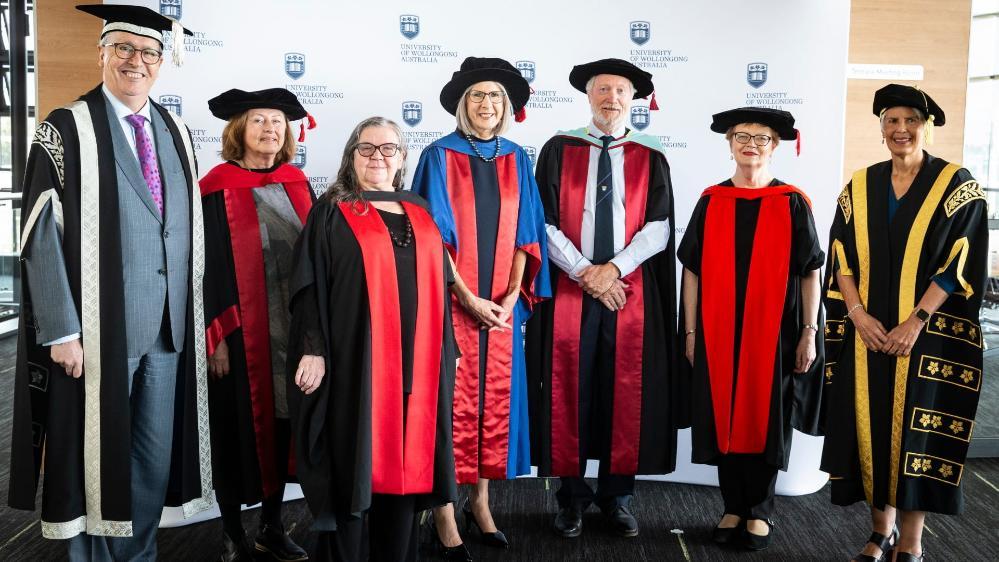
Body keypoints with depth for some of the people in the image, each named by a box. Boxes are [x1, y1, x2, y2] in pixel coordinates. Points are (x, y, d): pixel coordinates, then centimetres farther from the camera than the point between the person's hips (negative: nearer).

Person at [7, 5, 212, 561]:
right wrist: (61, 329, -15)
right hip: (97, 329, -4)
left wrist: (194, 315, 8)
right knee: (95, 457, 7)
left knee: (155, 459, 12)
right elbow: (42, 233, -9)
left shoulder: (177, 133, 11)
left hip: (168, 328, 5)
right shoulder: (67, 128, -4)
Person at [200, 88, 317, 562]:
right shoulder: (217, 188, -5)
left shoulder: (297, 185, 9)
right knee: (238, 426, 6)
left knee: (282, 420, 11)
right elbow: (208, 266, -8)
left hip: (293, 325, 5)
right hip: (241, 328, -4)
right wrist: (216, 336, -13)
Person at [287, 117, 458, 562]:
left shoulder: (421, 216, 14)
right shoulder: (332, 213, 2)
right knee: (356, 464, 1)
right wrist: (314, 349, -16)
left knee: (405, 462, 9)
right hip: (356, 362, -4)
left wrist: (449, 350, 12)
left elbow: (438, 288, 16)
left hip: (415, 364, 4)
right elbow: (309, 287, -6)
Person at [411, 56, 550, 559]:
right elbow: (433, 236, -8)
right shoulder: (440, 156, -3)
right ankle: (445, 512, 10)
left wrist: (511, 295, -6)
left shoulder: (516, 160, 9)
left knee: (495, 397, 9)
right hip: (451, 302, -4)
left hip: (501, 306, 4)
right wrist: (468, 298, -14)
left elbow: (524, 233, 7)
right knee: (452, 400, -1)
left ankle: (481, 501, 23)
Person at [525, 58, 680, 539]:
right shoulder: (559, 150, 4)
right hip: (568, 288, -1)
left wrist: (613, 268, -12)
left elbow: (659, 227, 0)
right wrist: (585, 273, -10)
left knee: (626, 393, 5)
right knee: (569, 391, 2)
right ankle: (572, 495, 15)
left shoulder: (651, 158, 8)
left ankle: (618, 495, 18)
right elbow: (545, 223, -2)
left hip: (632, 291, 1)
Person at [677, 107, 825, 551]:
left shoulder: (792, 203, 0)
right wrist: (691, 331, 1)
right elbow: (693, 270, 4)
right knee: (723, 418, 6)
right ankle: (734, 508, 21)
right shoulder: (711, 201, 4)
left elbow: (810, 273, -1)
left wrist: (809, 332, -6)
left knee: (765, 418, 6)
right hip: (718, 331, 2)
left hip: (774, 331, -1)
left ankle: (760, 511, 21)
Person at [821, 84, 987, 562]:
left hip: (930, 336, -3)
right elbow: (840, 258, 5)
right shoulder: (860, 186, 8)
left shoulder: (956, 185, -2)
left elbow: (961, 262, -8)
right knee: (871, 429, 7)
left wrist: (916, 321, -16)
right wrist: (858, 314, -9)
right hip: (866, 335, 3)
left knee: (917, 435, -1)